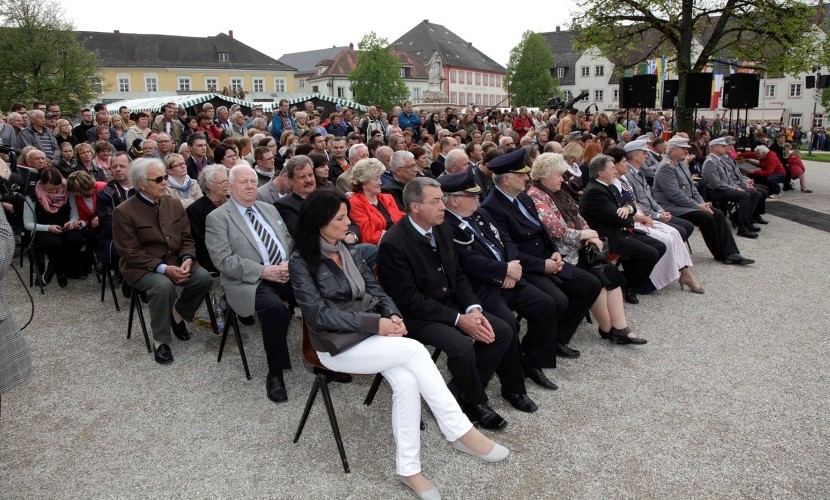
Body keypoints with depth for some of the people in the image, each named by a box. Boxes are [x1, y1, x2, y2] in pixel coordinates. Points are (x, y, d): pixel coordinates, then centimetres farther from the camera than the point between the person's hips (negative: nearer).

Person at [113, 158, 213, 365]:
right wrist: (163, 268, -25)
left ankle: (178, 313, 8)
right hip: (142, 268, -5)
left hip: (176, 261, 5)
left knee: (204, 277, -21)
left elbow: (186, 238, 8)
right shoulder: (124, 212, -11)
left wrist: (187, 259, -13)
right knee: (163, 285, -35)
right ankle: (160, 340, -15)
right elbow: (131, 253, -15)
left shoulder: (174, 204, 5)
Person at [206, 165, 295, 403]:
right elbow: (223, 260, -10)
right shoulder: (217, 218, 1)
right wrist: (264, 271, -19)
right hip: (249, 282, -5)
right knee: (276, 307, -35)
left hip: (285, 274, 5)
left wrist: (291, 264, -5)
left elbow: (289, 241, 18)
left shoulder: (269, 209, 19)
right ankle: (275, 373, -16)